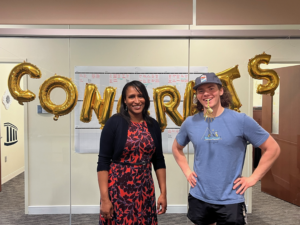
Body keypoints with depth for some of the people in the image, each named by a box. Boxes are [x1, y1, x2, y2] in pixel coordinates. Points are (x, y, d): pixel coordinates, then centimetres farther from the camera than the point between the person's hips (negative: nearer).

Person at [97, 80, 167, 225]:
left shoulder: (153, 125, 2)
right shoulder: (115, 122, -10)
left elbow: (158, 160, 7)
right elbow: (103, 162, -10)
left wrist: (163, 192, 5)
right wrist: (104, 198, -13)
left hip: (145, 191, 4)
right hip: (117, 190, -3)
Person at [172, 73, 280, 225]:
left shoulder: (241, 120, -11)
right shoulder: (190, 123, -3)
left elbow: (273, 149, -4)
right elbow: (176, 148, 15)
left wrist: (253, 178, -7)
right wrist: (187, 172, 4)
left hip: (230, 201, -3)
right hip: (198, 198, 3)